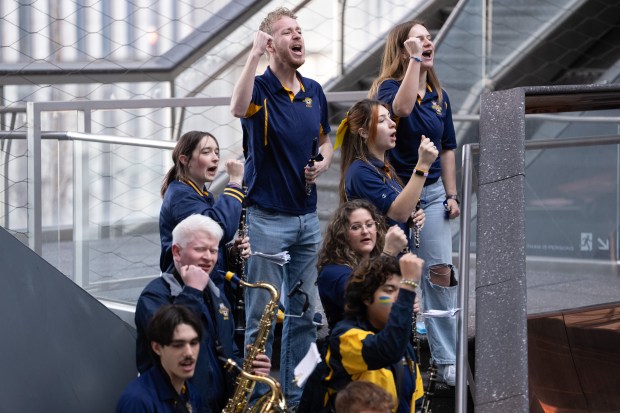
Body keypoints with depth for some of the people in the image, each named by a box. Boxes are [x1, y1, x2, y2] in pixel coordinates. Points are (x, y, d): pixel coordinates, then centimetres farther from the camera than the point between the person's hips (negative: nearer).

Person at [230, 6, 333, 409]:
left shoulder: (314, 91, 9)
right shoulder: (260, 88, -9)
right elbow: (239, 108, -34)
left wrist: (323, 162, 0)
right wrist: (254, 53, -35)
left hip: (307, 217, 6)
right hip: (267, 219, -6)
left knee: (305, 311, 11)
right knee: (264, 314, -2)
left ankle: (296, 391, 22)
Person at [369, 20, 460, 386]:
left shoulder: (440, 96, 9)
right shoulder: (388, 86, -7)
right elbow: (402, 108, -33)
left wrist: (452, 195, 9)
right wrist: (415, 60, -28)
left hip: (432, 191, 5)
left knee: (441, 271, -2)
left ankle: (447, 359, 2)